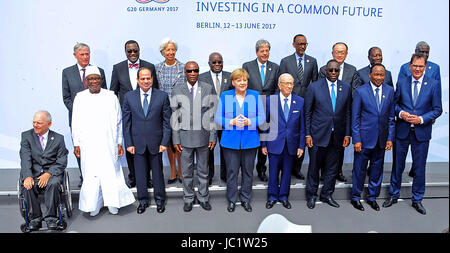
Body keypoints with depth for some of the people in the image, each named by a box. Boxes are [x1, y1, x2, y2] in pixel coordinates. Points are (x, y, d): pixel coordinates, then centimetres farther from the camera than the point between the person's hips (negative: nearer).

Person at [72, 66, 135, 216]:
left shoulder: (111, 97, 1)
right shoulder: (80, 98, 4)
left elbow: (118, 121, 4)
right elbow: (76, 123, 7)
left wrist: (119, 143, 3)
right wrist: (76, 144, 5)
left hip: (108, 144, -1)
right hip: (88, 145, 1)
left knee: (111, 172, 3)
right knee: (90, 175, 5)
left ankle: (112, 203, 20)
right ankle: (94, 205, 21)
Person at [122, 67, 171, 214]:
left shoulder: (162, 96, -2)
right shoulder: (129, 97, 2)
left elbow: (167, 121, -2)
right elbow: (126, 122, 3)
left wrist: (165, 142, -7)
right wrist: (128, 143, -2)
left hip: (155, 142, -1)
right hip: (138, 142, 1)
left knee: (157, 171, 11)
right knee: (140, 173, 11)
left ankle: (160, 200, 30)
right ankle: (143, 201, 30)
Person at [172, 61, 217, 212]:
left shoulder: (208, 89, 1)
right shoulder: (177, 91, 1)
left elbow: (212, 114, 1)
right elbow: (174, 116, 2)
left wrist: (213, 136, -3)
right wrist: (175, 139, -2)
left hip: (203, 136, 0)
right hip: (185, 137, 0)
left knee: (203, 170, 12)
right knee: (187, 171, 10)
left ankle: (203, 198, 29)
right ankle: (188, 199, 28)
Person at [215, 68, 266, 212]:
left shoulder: (255, 96, 4)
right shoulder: (225, 96, 3)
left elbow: (262, 117, 2)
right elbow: (218, 118, 1)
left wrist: (249, 122, -16)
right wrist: (232, 122, -16)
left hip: (250, 141, 1)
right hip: (230, 141, -1)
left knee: (248, 172, 10)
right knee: (231, 172, 5)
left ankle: (246, 200, 26)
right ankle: (232, 200, 22)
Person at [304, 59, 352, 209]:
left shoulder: (346, 88, 6)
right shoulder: (314, 87, -3)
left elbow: (347, 113, 9)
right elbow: (307, 113, -2)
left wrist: (347, 134, 4)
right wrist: (307, 135, -6)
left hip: (337, 136, 3)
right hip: (318, 135, -3)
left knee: (332, 168, 12)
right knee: (314, 167, 7)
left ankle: (327, 195, 30)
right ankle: (311, 195, 25)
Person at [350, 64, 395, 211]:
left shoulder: (390, 91, 4)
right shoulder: (360, 91, -6)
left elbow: (391, 116, 8)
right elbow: (355, 117, -6)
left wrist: (390, 138, 3)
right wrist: (356, 139, -9)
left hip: (381, 138, 3)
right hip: (364, 138, -3)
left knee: (377, 169, 13)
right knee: (359, 169, 5)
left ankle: (372, 197, 30)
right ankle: (355, 197, 23)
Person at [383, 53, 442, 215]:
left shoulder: (434, 84, -1)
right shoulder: (401, 83, 3)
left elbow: (437, 109, 0)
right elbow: (394, 103, 9)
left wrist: (421, 119, -15)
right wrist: (401, 113, -12)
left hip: (421, 132, -1)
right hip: (402, 131, 1)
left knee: (419, 168, 8)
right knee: (398, 165, 10)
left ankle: (417, 200, 25)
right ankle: (393, 195, 27)